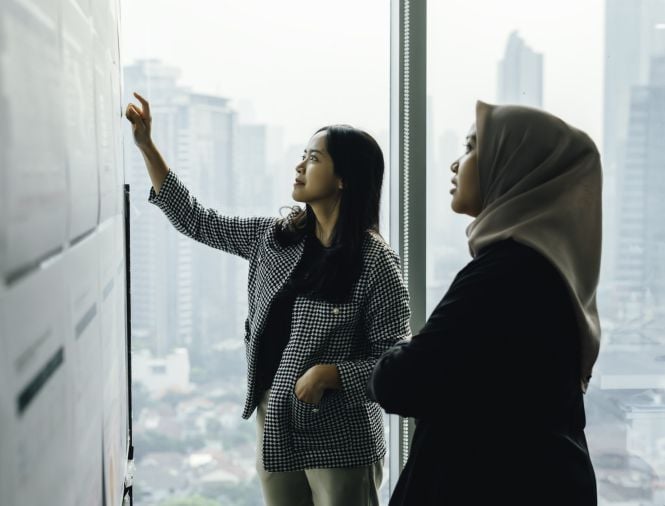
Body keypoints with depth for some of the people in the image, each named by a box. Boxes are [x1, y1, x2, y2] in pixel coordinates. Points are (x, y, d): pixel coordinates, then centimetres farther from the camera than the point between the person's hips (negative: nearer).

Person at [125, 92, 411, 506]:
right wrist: (146, 146, 9)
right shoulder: (274, 237, 4)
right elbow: (196, 221, 13)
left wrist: (331, 374, -25)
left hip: (341, 440, -5)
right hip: (276, 428, 6)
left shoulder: (375, 260, -13)